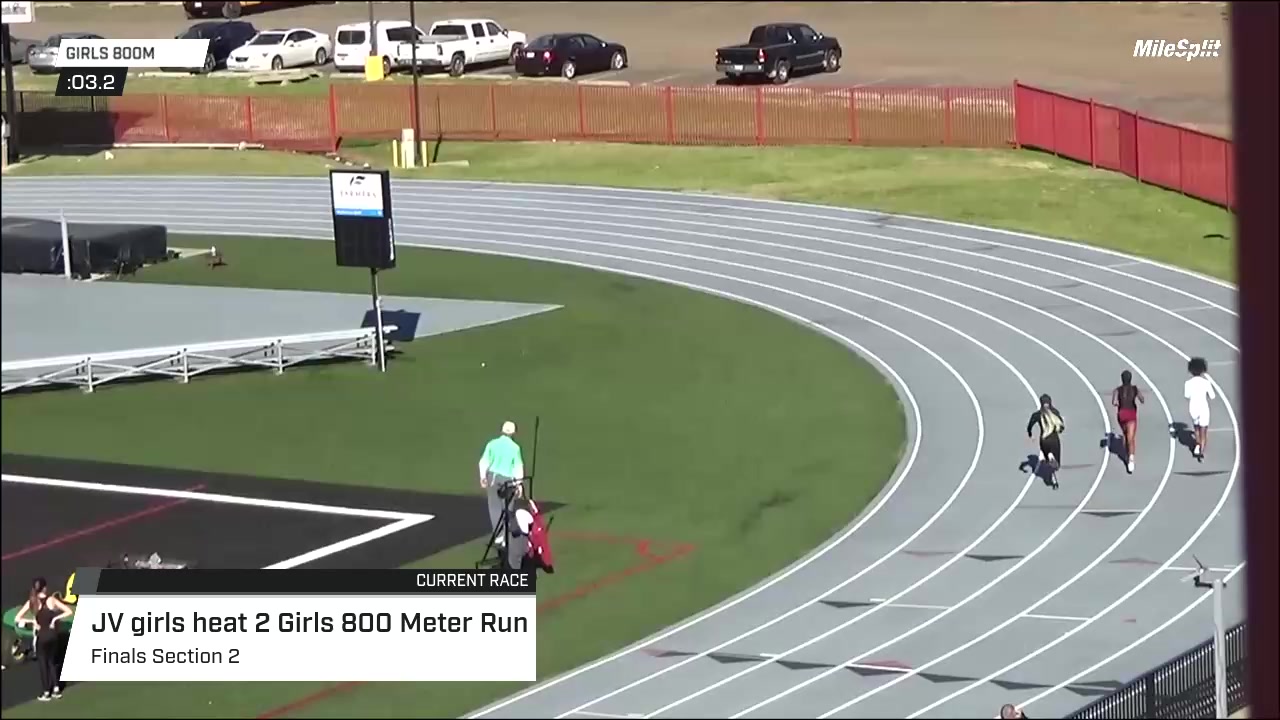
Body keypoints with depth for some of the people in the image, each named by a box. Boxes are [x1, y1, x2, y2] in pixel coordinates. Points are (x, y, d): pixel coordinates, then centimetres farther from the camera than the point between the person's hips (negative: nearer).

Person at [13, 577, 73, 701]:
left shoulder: (31, 602, -8)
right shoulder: (51, 600, -6)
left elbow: (17, 619, -11)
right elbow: (68, 612, -9)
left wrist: (32, 621, -9)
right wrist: (55, 618, -7)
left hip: (41, 636, -2)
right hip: (52, 634, 2)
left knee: (43, 663, 10)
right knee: (52, 661, 20)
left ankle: (46, 693, 12)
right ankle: (56, 688, 20)